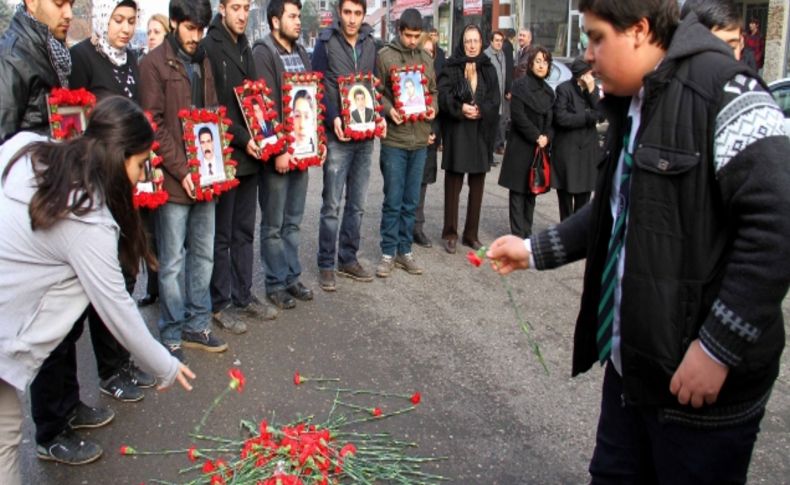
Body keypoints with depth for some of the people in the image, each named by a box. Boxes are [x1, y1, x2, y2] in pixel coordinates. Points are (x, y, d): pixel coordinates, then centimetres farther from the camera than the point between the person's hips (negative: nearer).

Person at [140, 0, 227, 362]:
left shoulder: (203, 62, 14)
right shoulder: (154, 64, -5)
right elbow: (154, 125, -11)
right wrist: (181, 171, -16)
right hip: (174, 180, -6)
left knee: (203, 255, 12)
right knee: (173, 261, 1)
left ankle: (197, 325, 24)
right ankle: (171, 335, 13)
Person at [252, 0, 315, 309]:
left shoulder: (301, 53, 14)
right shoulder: (263, 53, -9)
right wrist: (278, 150, -19)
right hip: (277, 153, -7)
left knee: (293, 221, 14)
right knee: (273, 224, 4)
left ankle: (292, 277, 25)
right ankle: (276, 284, 14)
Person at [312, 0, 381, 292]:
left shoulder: (370, 44, 10)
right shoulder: (326, 43, -3)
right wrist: (333, 119, -20)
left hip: (365, 136, 5)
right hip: (337, 136, -5)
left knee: (357, 204, 10)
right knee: (332, 204, -1)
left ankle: (348, 259, 22)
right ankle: (326, 265, 10)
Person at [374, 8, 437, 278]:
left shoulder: (427, 59, 12)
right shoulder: (385, 56, -3)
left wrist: (433, 108, -2)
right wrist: (388, 109, -21)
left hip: (420, 139, 5)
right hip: (394, 139, -4)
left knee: (411, 201, 10)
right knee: (393, 200, -1)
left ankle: (404, 251, 20)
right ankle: (388, 253, 11)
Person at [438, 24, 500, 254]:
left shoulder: (489, 69, 11)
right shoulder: (451, 67, 2)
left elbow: (495, 101, 3)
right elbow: (443, 95, -8)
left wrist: (480, 110, -14)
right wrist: (460, 108, -23)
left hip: (481, 133, 3)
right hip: (456, 132, -3)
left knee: (477, 186, 6)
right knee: (453, 184, 0)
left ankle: (471, 234, 15)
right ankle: (450, 234, 8)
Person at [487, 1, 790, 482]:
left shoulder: (724, 91, -17)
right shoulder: (633, 104, 11)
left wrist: (719, 348, -23)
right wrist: (534, 250, 19)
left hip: (701, 372, -8)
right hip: (631, 359, 8)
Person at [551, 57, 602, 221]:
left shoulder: (594, 90, 8)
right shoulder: (564, 89, -7)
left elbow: (602, 115, -2)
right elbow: (561, 117, -16)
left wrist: (592, 92, -11)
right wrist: (588, 116, -10)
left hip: (588, 149, 4)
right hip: (566, 149, -4)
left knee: (584, 195, 7)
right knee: (565, 194, 2)